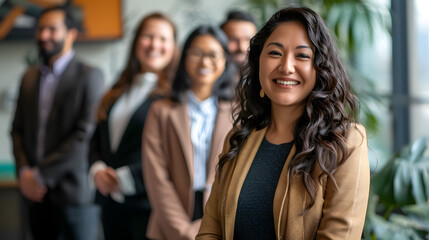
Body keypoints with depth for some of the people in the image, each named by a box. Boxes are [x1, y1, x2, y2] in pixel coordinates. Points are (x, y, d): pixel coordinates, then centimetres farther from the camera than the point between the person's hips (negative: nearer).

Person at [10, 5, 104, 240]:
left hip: (73, 193, -5)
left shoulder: (89, 76, -4)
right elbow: (18, 129, 15)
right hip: (36, 193, 5)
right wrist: (24, 171, -2)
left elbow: (85, 133, -11)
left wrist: (42, 175, -11)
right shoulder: (30, 77, 14)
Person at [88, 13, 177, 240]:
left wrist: (124, 178, -15)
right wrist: (97, 169, -3)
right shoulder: (118, 92, 15)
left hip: (149, 205, -6)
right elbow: (97, 139, 17)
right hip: (111, 203, 6)